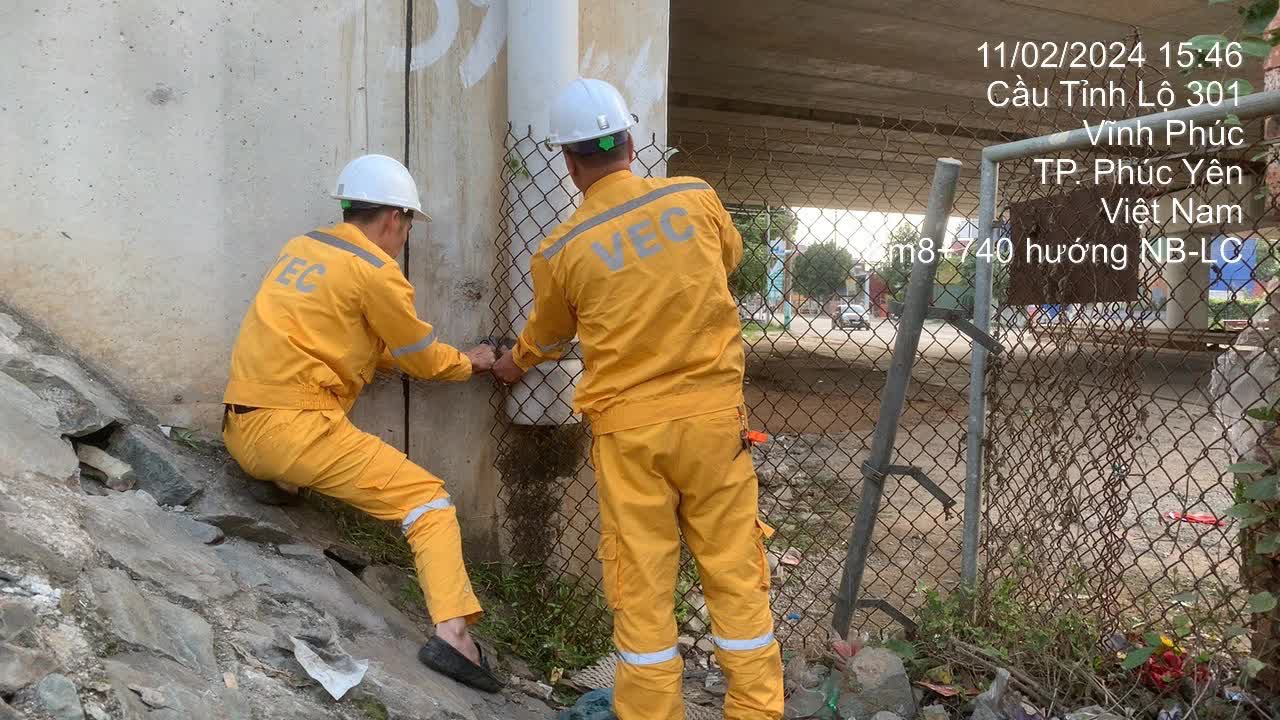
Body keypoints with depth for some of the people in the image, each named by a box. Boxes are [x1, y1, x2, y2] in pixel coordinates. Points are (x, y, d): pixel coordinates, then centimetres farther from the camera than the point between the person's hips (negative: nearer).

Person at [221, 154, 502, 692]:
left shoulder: (303, 246, 15)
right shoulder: (375, 271, -7)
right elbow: (424, 359, 5)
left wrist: (395, 355, 28)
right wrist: (469, 363, 23)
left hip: (241, 426, 8)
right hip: (292, 428, -8)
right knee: (427, 498, -6)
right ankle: (452, 632, -20)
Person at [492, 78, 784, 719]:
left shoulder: (560, 251, -3)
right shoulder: (697, 197, -1)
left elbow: (546, 338, 15)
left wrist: (513, 365, 38)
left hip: (628, 430, -1)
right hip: (713, 414, 2)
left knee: (641, 584, 8)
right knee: (735, 573, 10)